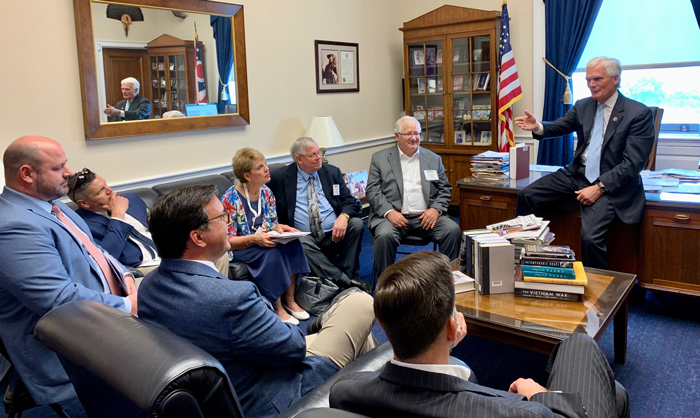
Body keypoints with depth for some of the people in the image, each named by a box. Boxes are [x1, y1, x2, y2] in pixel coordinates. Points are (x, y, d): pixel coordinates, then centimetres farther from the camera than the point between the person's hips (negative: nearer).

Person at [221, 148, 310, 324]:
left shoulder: (266, 192, 3)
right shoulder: (230, 200, -16)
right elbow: (227, 241, -16)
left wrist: (282, 228, -13)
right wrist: (254, 239, -32)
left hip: (266, 242, 6)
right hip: (240, 249, -6)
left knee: (291, 243, -23)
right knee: (270, 253, -34)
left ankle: (290, 300, -14)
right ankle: (277, 308, -20)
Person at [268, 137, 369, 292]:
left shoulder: (332, 172, 12)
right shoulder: (280, 177, 4)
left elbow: (350, 201, 8)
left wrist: (344, 216, -17)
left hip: (335, 234, 3)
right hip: (306, 237, -2)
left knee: (357, 223, -24)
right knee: (301, 244, -35)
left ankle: (346, 273, -17)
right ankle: (345, 281, -32)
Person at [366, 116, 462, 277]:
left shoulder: (433, 159, 17)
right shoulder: (380, 158, 9)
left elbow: (445, 189, 15)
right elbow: (372, 191, 1)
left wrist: (436, 209, -6)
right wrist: (389, 212, -15)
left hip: (426, 216, 3)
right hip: (394, 216, -2)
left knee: (453, 230, -22)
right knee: (384, 235, -33)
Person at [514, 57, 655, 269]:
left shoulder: (639, 113, -8)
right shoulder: (583, 106, 9)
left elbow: (633, 163, -14)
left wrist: (600, 187, -22)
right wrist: (537, 127, -23)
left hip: (610, 182, -6)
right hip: (577, 174, 6)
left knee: (590, 237, -26)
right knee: (526, 196, -7)